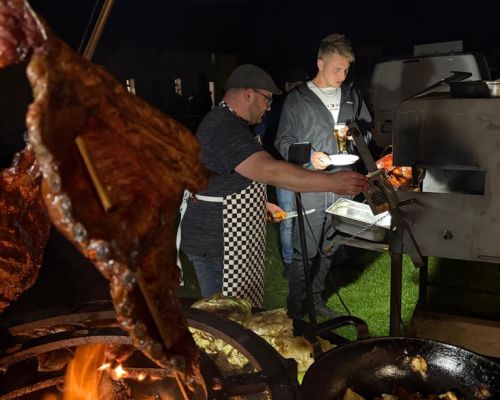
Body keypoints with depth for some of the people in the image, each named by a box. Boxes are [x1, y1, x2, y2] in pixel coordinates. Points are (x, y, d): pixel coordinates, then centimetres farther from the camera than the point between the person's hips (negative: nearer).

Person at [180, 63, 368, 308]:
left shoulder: (221, 121, 14)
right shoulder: (226, 130, -23)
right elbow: (269, 171, -37)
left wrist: (261, 205, 17)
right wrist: (331, 182, -39)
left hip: (227, 239, 10)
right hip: (216, 245, -10)